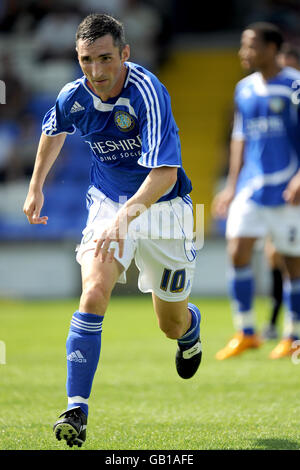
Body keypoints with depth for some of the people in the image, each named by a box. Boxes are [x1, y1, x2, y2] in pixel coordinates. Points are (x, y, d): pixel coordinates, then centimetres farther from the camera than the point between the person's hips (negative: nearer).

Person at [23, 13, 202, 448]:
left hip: (160, 206, -3)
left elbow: (164, 174, -38)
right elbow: (53, 132, 16)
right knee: (93, 294, -23)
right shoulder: (74, 97, -11)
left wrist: (125, 217, -51)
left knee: (173, 324, 10)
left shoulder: (147, 93, -29)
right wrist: (36, 187, 18)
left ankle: (191, 325, 50)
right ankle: (77, 410, -22)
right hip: (107, 202, 3)